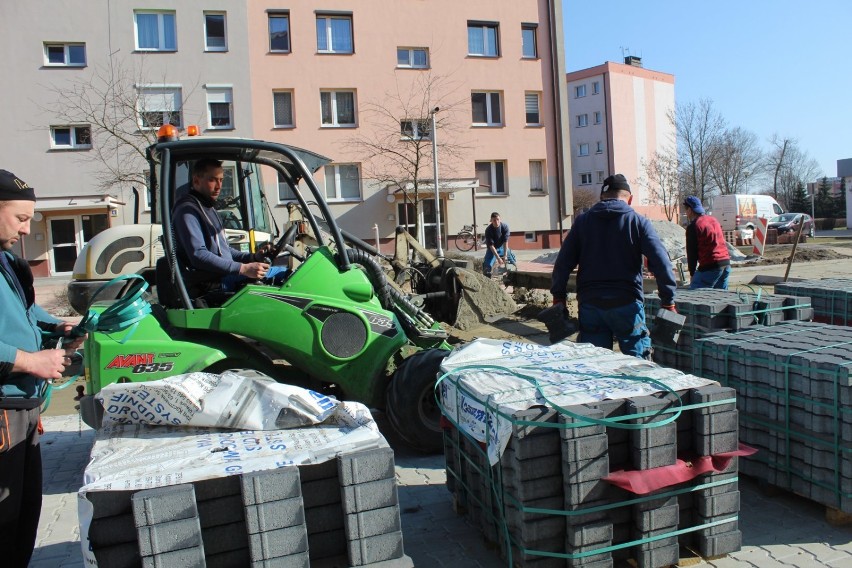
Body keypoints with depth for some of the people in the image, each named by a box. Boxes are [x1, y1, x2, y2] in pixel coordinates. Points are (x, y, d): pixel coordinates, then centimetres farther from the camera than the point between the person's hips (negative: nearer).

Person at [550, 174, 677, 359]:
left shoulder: (583, 221, 8)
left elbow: (563, 263, 4)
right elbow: (661, 262, -7)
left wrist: (558, 297, 8)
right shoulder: (638, 222, 1)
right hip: (627, 303, -2)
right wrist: (668, 302, -3)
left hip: (590, 304, 2)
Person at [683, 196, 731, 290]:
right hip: (726, 264, 8)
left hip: (710, 267, -8)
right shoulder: (714, 220, 16)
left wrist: (692, 274, 2)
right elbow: (722, 242, 21)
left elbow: (691, 252, -6)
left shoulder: (693, 226, -8)